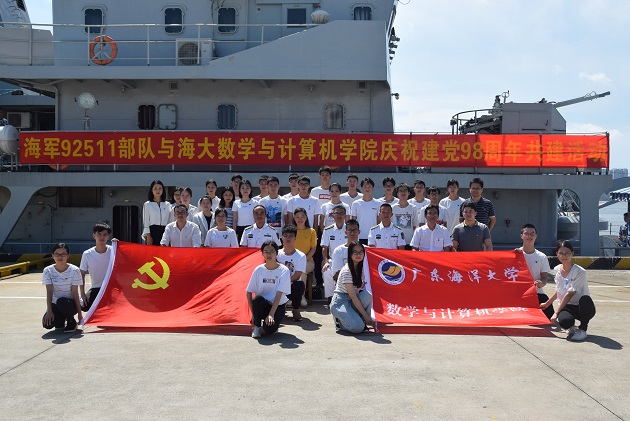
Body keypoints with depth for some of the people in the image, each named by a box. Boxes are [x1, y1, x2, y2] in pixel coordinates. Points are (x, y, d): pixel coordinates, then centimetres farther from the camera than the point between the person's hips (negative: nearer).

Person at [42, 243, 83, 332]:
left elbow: (75, 292, -13)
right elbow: (49, 292, -11)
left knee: (62, 301, -37)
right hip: (55, 304, 2)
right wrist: (49, 311, -21)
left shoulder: (74, 270, -12)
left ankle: (71, 322, -7)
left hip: (71, 303, -2)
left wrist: (79, 313, -16)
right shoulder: (48, 271, -6)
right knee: (47, 324, -25)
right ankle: (61, 321, 13)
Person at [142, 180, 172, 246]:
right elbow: (145, 222, 2)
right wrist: (148, 236, -7)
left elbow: (171, 221, 10)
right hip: (152, 232, -2)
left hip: (165, 232, 2)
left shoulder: (168, 204, 11)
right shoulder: (147, 204, 5)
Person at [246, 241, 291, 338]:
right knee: (258, 298, -34)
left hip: (278, 306, -2)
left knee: (269, 329, -29)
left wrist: (271, 314, -25)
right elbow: (249, 292, -2)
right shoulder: (259, 270, -3)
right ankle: (257, 326, -9)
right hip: (262, 304, 2)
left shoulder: (284, 271, -9)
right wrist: (253, 313, -11)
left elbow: (279, 295, -16)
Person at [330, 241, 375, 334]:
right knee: (358, 327, -27)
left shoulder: (361, 268, 2)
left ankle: (360, 320, -6)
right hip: (340, 302, -7)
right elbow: (353, 296, -22)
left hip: (352, 301, 7)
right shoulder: (346, 271, -21)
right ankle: (339, 320, 2)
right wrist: (366, 315, -23)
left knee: (367, 295, -26)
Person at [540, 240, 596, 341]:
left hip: (583, 308, -3)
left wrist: (556, 313, -21)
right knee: (563, 321, -35)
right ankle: (572, 327, 7)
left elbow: (569, 294, -19)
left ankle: (582, 329, -14)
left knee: (585, 299, -41)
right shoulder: (557, 269, 4)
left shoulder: (580, 272, -15)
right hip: (567, 307, 3)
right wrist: (547, 303, 26)